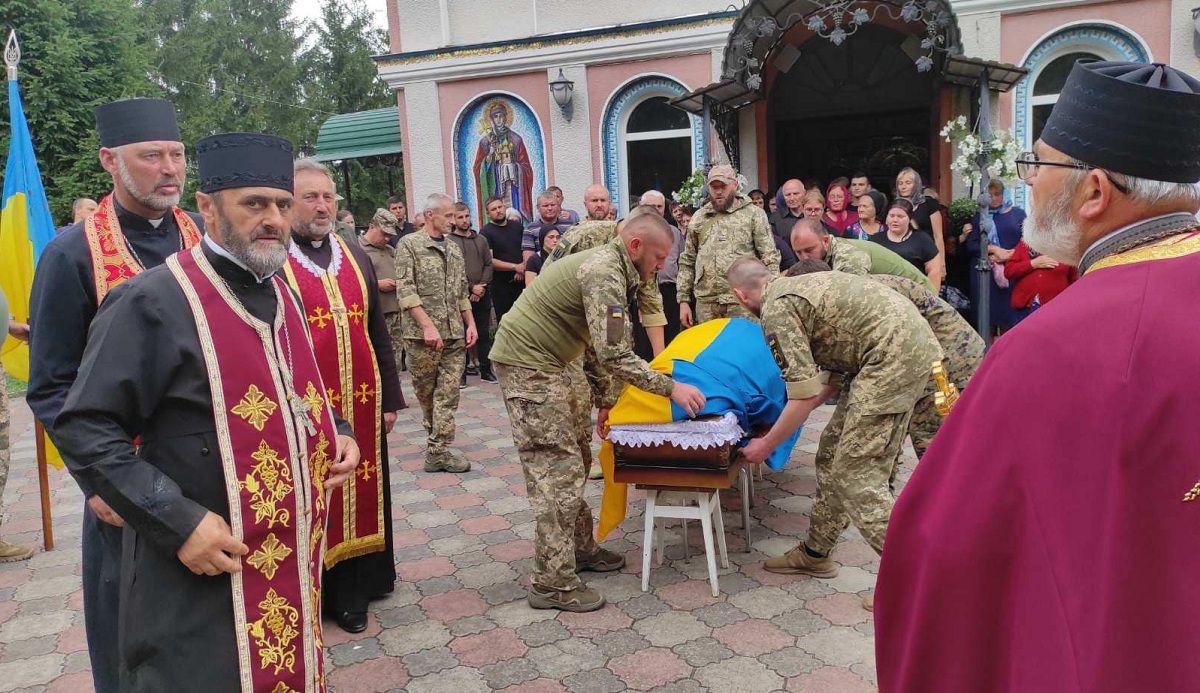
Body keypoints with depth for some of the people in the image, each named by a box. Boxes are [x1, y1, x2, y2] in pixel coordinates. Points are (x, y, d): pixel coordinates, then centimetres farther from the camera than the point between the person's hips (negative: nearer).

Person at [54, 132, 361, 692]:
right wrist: (179, 521, -22)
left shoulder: (282, 296, 8)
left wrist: (335, 435, 2)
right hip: (201, 575, -7)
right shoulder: (154, 303, -16)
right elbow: (83, 430, -16)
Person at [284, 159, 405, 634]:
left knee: (360, 493, 13)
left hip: (361, 403, 5)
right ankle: (313, 591, 23)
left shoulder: (355, 257, 10)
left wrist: (389, 398, 10)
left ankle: (355, 586, 29)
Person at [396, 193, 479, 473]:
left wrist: (470, 323, 10)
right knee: (425, 392, 7)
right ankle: (436, 445, 19)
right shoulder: (409, 244, -2)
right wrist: (427, 325, -18)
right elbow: (405, 290, -10)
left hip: (455, 334, 5)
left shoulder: (454, 248, 16)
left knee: (448, 394, -1)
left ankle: (439, 449, 2)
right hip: (422, 334, -5)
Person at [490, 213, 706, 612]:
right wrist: (671, 388, -22)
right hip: (527, 364, -11)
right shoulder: (605, 273, -20)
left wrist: (603, 401, 18)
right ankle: (553, 583, -2)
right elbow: (614, 356, -28)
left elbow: (598, 348, 19)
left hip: (546, 362, 11)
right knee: (559, 471, -9)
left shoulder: (607, 266, 13)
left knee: (576, 459, 16)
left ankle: (580, 548, 28)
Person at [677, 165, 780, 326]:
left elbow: (770, 259, 1)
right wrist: (683, 301, 9)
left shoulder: (753, 214, 5)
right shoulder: (699, 217, 15)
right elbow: (687, 262, 16)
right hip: (705, 303, 3)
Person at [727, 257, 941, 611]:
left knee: (856, 473, -5)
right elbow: (833, 375, 22)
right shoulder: (796, 286, 20)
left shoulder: (776, 310, -10)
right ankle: (816, 552, 27)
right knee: (834, 452, 16)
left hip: (892, 358, -10)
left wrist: (766, 445, -2)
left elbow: (806, 396, -14)